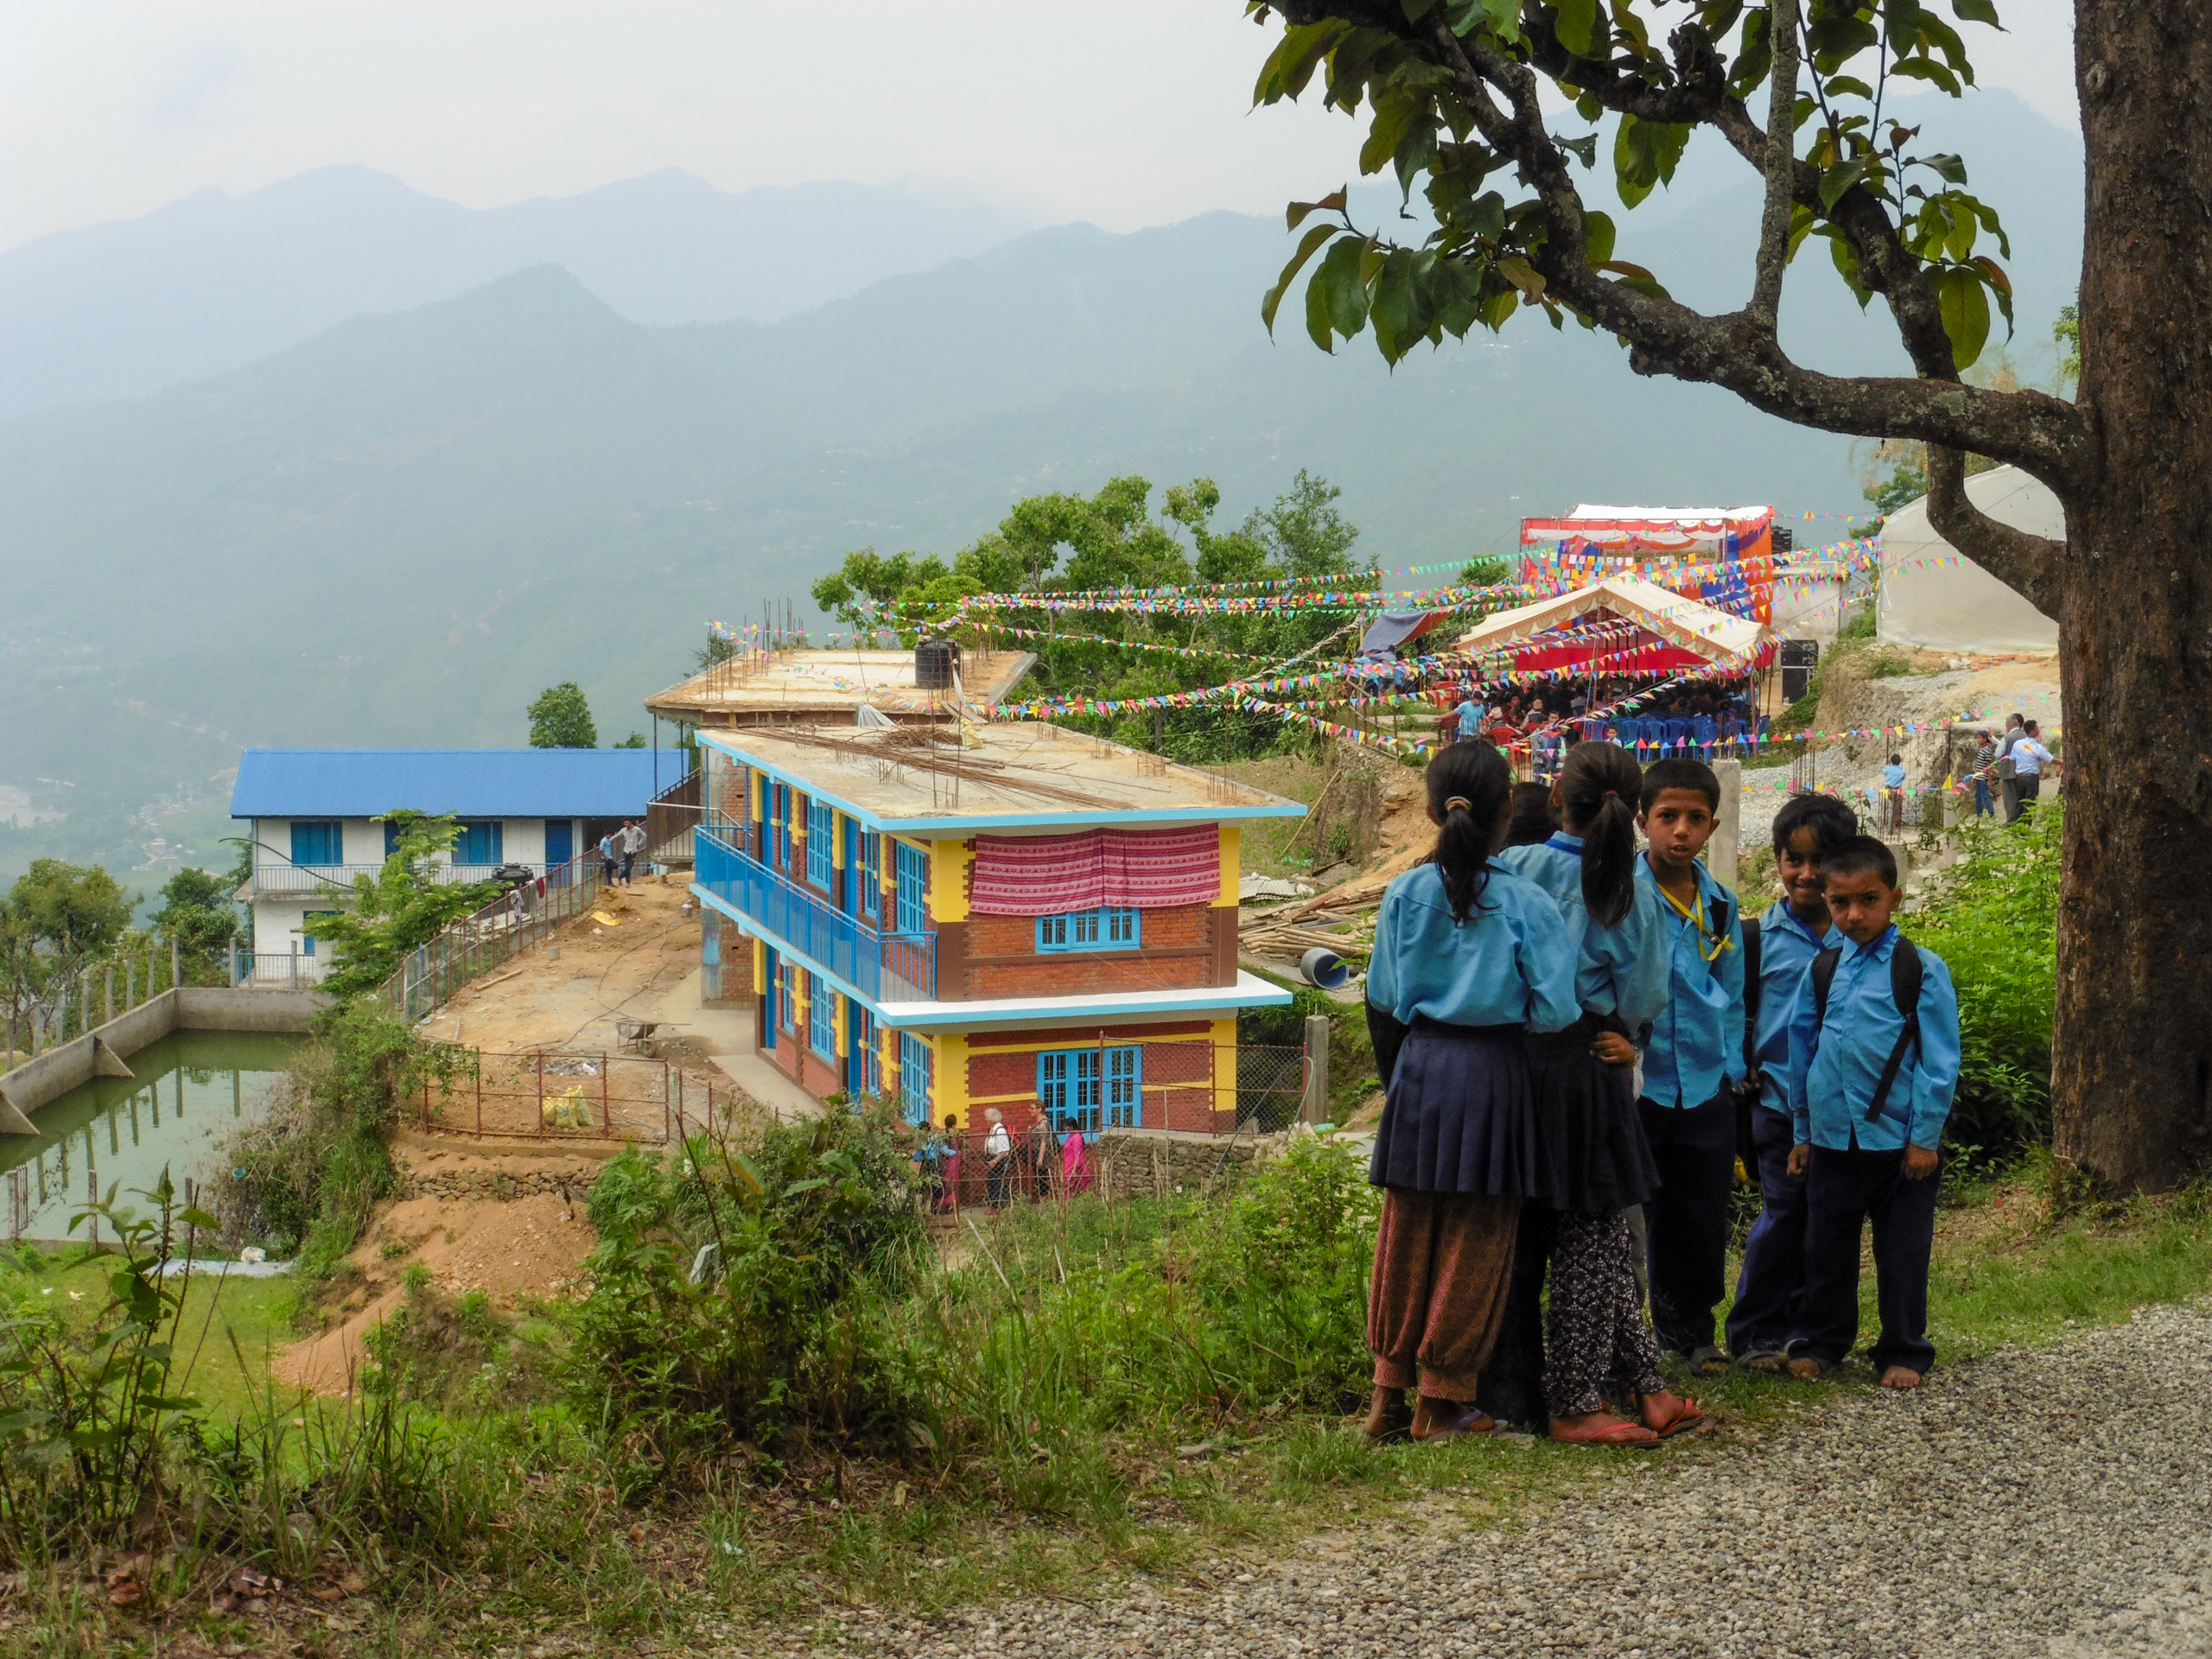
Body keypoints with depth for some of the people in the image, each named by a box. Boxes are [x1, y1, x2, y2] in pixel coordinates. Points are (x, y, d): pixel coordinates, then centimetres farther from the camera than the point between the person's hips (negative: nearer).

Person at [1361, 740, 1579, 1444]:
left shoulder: (1406, 892, -1)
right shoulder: (1523, 899, -9)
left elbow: (1382, 999, 5)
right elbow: (1556, 1008, -13)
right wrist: (1516, 1018, 8)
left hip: (1420, 1067, 3)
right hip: (1494, 1070, -3)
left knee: (1407, 1233, 12)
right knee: (1475, 1239, 7)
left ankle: (1390, 1392, 15)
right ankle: (1442, 1399, 11)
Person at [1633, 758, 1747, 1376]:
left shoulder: (1721, 906, 9)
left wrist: (1731, 1071, 13)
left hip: (1705, 1092, 5)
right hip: (1635, 1087, -4)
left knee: (1702, 1219, 12)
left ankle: (1690, 1330, 30)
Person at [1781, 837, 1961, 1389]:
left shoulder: (1922, 970, -5)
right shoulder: (1822, 972, 7)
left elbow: (1940, 1062, -5)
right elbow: (1802, 1050, 15)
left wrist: (1925, 1137, -8)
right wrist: (1802, 1133, 15)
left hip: (1900, 1142, -3)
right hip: (1832, 1139, 4)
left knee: (1902, 1253, 5)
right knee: (1827, 1248, 12)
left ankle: (1903, 1353, 18)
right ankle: (1819, 1343, 27)